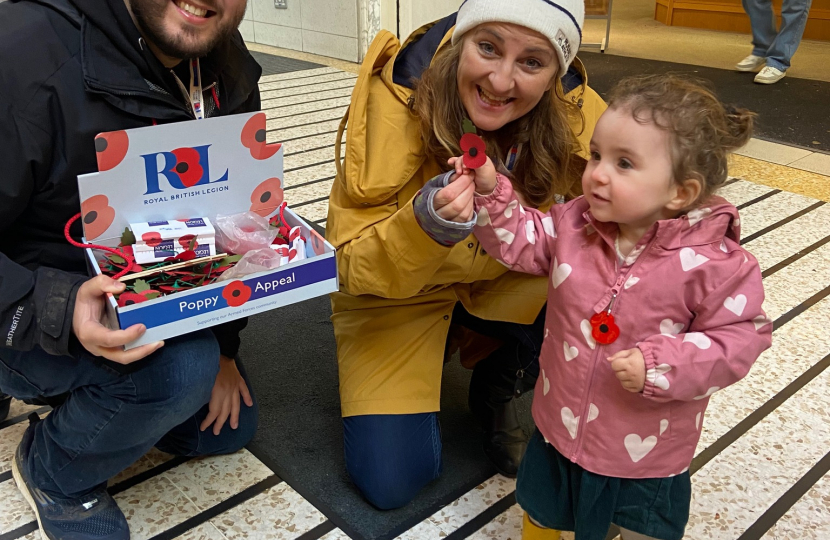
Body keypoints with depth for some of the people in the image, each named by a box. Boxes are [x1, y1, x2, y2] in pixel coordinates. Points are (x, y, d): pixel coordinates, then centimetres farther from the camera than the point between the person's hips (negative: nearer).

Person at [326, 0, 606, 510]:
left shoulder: (572, 110, -21)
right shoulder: (395, 100, -27)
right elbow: (354, 268, -24)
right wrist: (423, 226, -44)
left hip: (505, 284, 3)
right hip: (399, 297, -2)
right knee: (392, 479, -13)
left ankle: (495, 393, 4)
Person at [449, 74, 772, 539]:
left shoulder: (716, 264, -23)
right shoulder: (574, 224, -10)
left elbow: (742, 336, -18)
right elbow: (522, 240, 0)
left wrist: (660, 365, -29)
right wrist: (490, 192, -16)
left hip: (646, 452, -4)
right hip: (560, 429, 4)